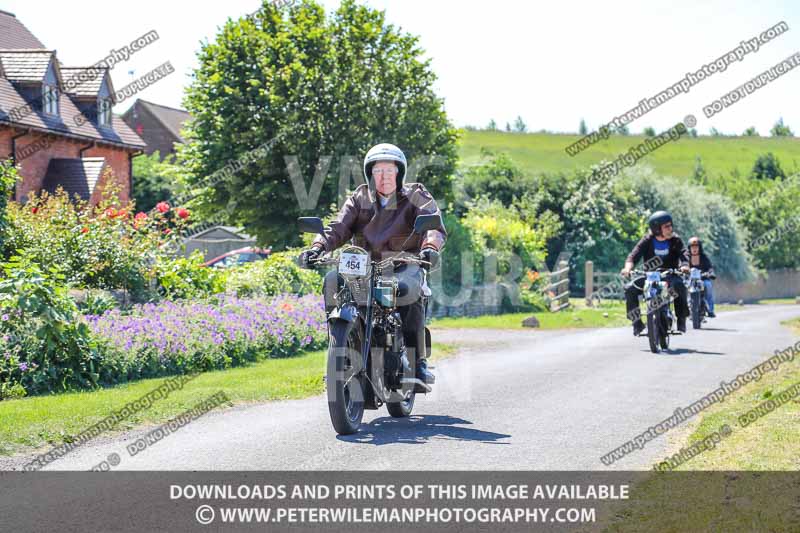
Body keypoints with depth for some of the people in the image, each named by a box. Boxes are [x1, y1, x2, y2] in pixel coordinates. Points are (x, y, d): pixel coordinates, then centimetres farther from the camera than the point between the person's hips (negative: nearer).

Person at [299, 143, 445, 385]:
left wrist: (430, 246, -38)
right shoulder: (360, 199, 11)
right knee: (332, 281, -25)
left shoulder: (416, 197, 2)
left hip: (404, 263, -3)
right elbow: (339, 228, 0)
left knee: (408, 288, -36)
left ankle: (417, 361, -31)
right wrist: (318, 247, -21)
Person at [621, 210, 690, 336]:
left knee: (679, 285, -36)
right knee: (630, 289, -20)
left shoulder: (675, 240, -3)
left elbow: (684, 253, -16)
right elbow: (634, 255, -13)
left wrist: (685, 265, -39)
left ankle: (681, 319, -20)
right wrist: (628, 267, -34)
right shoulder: (647, 241, -4)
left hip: (670, 274, -1)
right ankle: (637, 322, -6)